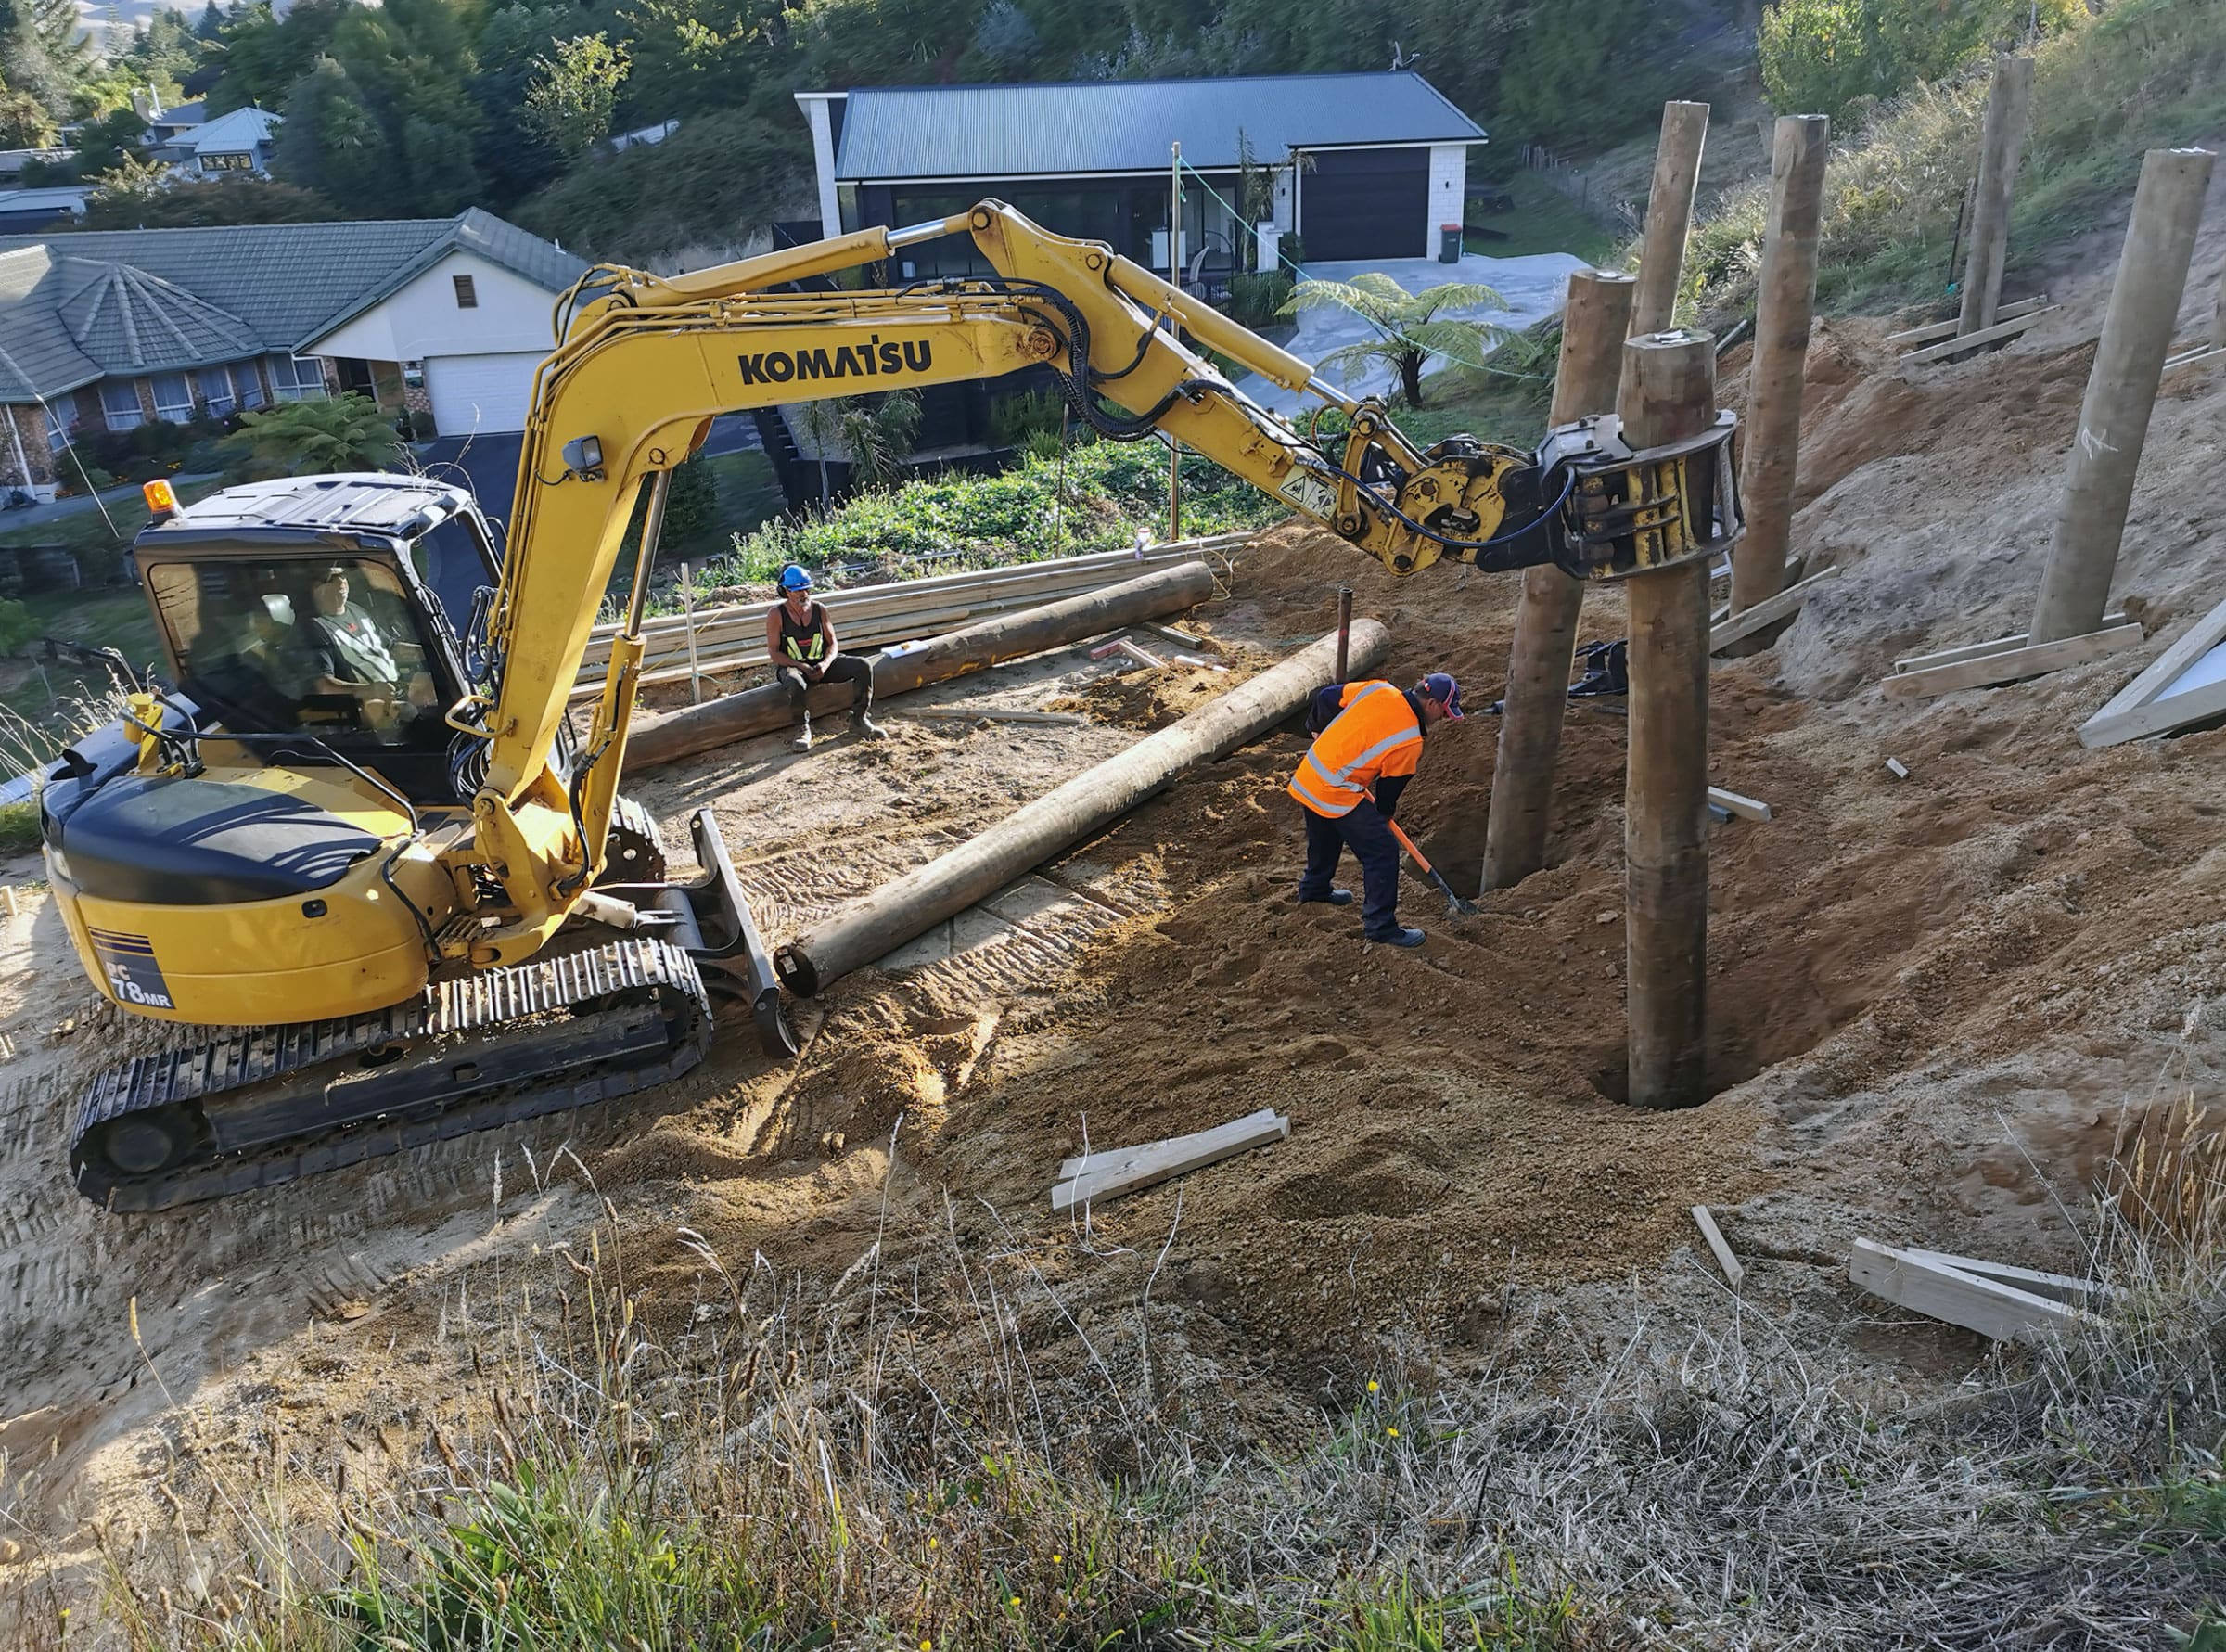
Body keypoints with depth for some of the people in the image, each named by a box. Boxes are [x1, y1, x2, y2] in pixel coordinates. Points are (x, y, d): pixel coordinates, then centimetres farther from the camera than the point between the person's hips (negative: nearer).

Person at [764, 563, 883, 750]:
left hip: (821, 663, 4)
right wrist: (802, 667, -22)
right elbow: (774, 653, -10)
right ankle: (804, 729, -21)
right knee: (796, 683, -43)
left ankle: (859, 719, -6)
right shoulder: (776, 615, -10)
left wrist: (825, 664, -17)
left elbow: (833, 643, 4)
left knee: (864, 666, -15)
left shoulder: (819, 609, 1)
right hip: (791, 666, -4)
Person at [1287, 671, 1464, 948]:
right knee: (1383, 851, -1)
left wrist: (1317, 728, 24)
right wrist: (1383, 813, 18)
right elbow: (1390, 788, -3)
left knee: (1325, 839, 31)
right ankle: (1380, 925, 3)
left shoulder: (1377, 690, -2)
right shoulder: (1409, 743, -16)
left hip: (1307, 777, 8)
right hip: (1337, 795, -8)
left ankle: (1314, 889, 54)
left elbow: (1326, 698, 6)